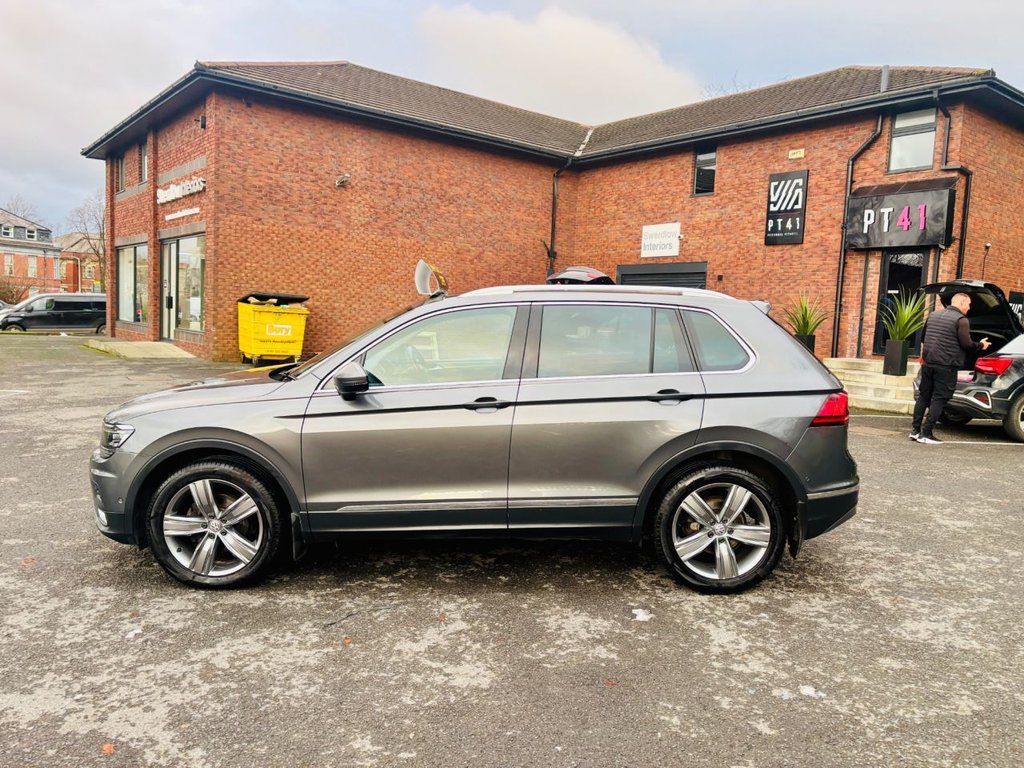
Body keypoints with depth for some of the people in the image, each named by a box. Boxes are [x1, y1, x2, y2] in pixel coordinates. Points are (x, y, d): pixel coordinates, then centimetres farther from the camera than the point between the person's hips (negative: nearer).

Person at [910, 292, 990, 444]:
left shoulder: (933, 315, 11)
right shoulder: (961, 320, -10)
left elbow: (923, 337, 20)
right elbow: (966, 345, -13)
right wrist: (981, 345, 5)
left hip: (928, 363, 6)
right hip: (946, 367, -6)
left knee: (923, 396, 13)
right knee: (938, 400, -2)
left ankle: (915, 430, 14)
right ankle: (926, 434, -3)